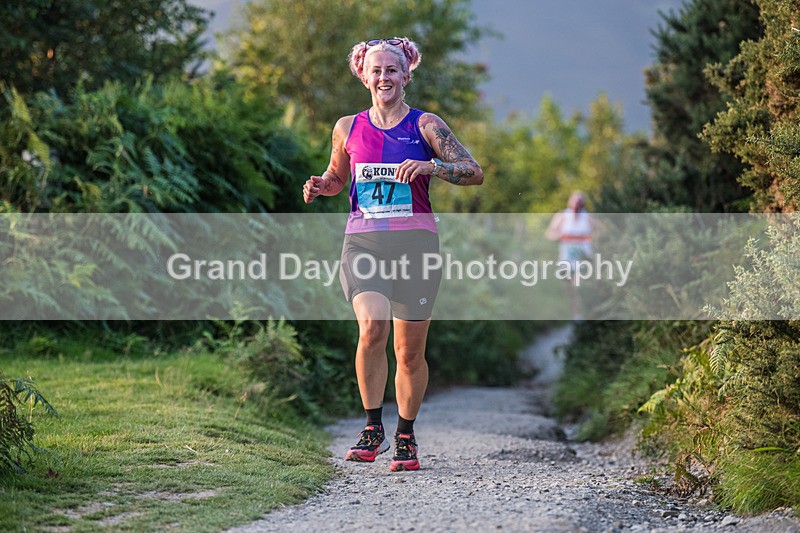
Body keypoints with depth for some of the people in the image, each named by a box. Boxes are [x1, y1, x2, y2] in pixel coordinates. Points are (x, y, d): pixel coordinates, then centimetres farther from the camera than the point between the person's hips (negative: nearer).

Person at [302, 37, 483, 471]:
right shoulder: (348, 128, 11)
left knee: (410, 350, 3)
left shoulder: (424, 125, 3)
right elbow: (337, 176, 27)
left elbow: (474, 172, -4)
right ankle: (373, 427, -8)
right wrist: (320, 187, 5)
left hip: (415, 240, -1)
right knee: (372, 327, -23)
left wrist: (432, 167, -21)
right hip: (362, 241, 1)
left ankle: (405, 437, 23)